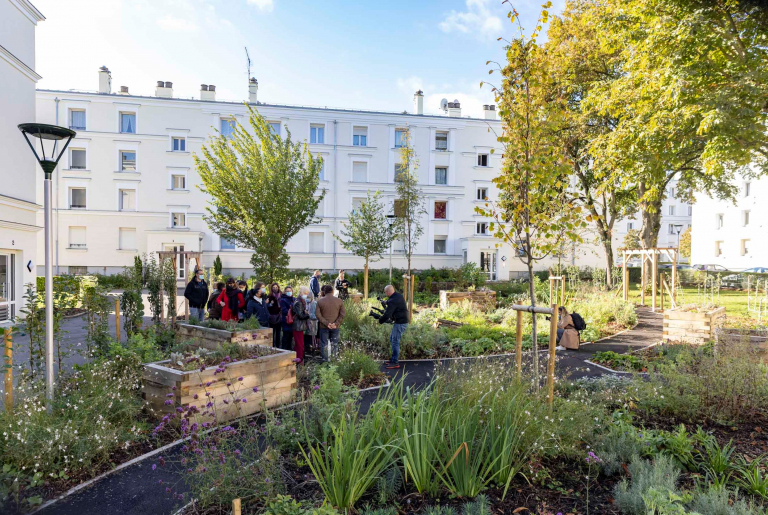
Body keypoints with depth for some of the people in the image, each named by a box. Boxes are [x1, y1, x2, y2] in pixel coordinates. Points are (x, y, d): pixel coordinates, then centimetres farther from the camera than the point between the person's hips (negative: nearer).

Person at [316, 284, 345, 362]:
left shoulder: (320, 301, -4)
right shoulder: (339, 301, -2)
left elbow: (317, 314, -9)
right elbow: (342, 314, -6)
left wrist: (326, 323, -11)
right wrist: (336, 323, -10)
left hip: (323, 326, -1)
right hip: (335, 327, 1)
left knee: (324, 343, 10)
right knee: (334, 343, 13)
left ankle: (326, 360, 14)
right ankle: (334, 359, 16)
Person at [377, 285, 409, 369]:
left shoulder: (393, 301, -21)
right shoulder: (399, 296, 10)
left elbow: (387, 314, -20)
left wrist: (380, 320, -4)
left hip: (400, 323, -10)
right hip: (402, 321, 10)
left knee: (395, 341, -4)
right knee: (392, 339, 19)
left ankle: (395, 362, 1)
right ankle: (393, 358, 25)